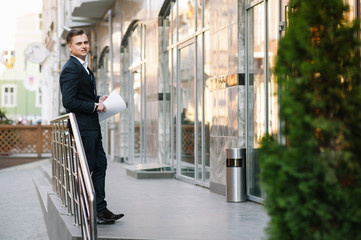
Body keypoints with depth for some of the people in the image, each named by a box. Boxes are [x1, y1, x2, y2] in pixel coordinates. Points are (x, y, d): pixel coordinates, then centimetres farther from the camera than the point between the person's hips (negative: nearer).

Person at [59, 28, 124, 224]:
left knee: (100, 165, 13)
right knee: (86, 170, -4)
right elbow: (69, 101, -22)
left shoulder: (84, 67, 17)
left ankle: (100, 210, 20)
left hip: (92, 127, 10)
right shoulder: (71, 69, -15)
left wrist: (99, 99, 9)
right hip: (82, 127, -10)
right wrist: (95, 106, -16)